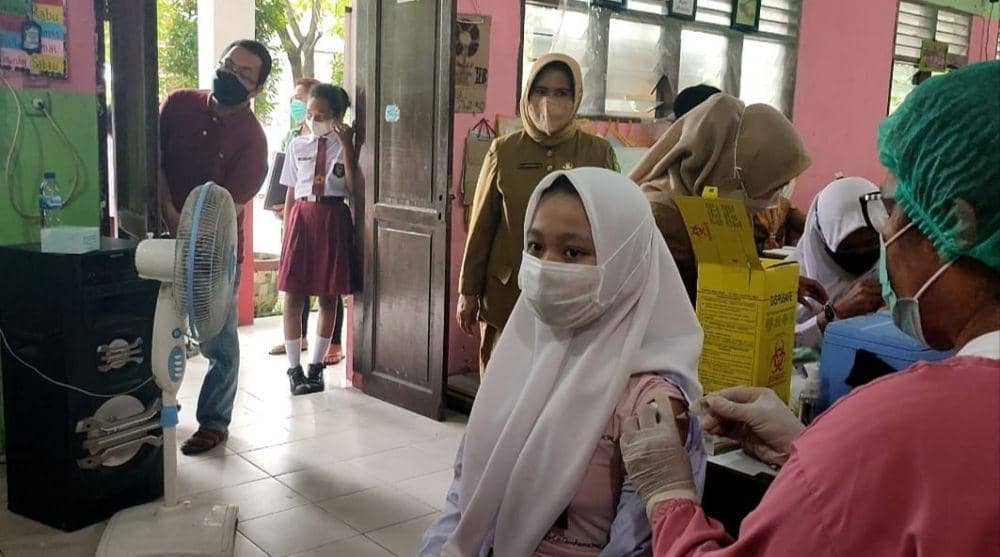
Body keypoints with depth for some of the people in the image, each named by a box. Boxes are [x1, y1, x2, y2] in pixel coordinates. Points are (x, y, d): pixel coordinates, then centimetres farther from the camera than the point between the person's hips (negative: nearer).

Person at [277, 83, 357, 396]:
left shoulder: (345, 146, 3)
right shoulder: (297, 146, 9)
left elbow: (353, 187, -10)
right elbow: (290, 193, 10)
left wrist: (346, 145, -13)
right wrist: (286, 231, 6)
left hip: (332, 220, -1)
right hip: (302, 216, 2)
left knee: (329, 296, 6)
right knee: (292, 296, 0)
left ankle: (316, 365, 20)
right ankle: (294, 368, 11)